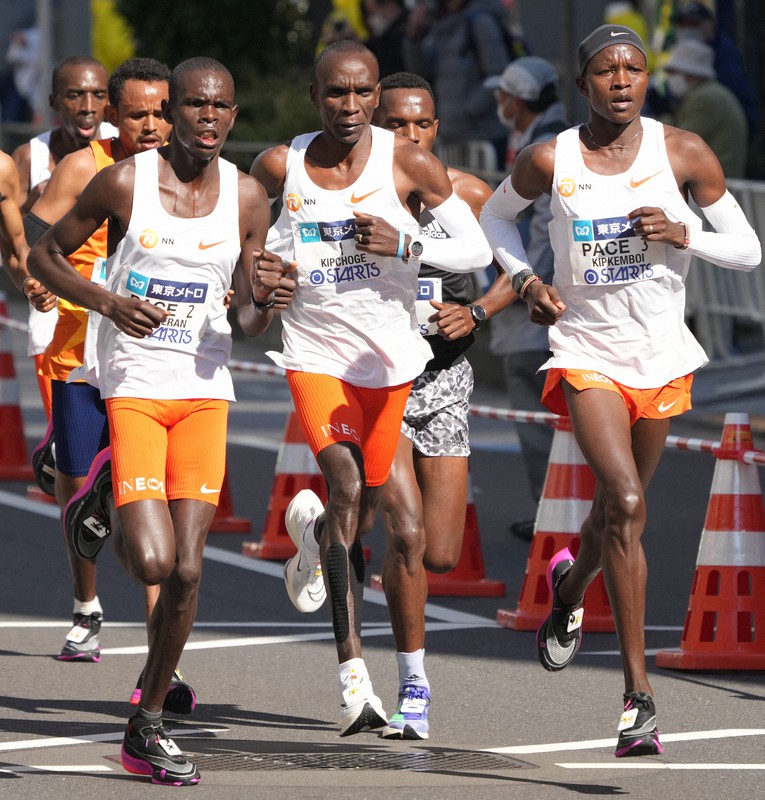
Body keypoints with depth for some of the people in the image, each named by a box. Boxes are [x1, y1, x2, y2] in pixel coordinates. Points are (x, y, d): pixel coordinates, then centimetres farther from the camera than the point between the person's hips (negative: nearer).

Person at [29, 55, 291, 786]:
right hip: (133, 386, -3)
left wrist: (266, 302, -15)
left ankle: (147, 726, 12)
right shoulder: (124, 183, -7)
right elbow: (43, 255, 3)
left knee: (187, 570, -1)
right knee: (152, 561, -16)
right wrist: (106, 301, -14)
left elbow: (247, 325, 9)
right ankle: (118, 524, 22)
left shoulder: (247, 199, 3)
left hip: (205, 390, 3)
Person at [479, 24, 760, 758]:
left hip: (661, 356, 3)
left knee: (617, 511, 17)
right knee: (625, 503, -21)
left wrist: (685, 235, -19)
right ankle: (638, 693, -20)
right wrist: (525, 279, -2)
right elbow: (495, 215, 15)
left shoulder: (683, 153, -5)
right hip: (586, 352, -3)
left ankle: (569, 588, 55)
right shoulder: (550, 161, -6)